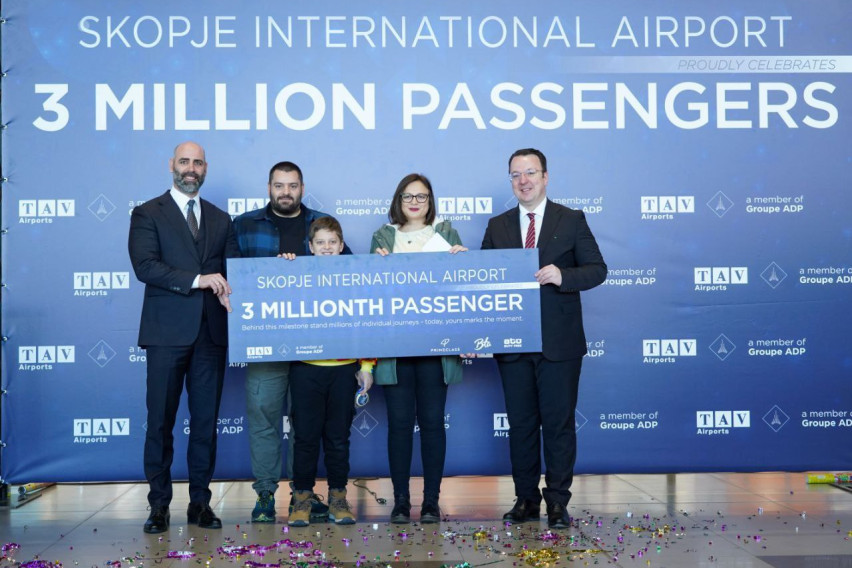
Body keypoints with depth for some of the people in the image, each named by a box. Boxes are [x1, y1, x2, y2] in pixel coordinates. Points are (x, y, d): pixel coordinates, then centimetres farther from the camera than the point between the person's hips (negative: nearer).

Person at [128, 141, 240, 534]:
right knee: (160, 422, 0)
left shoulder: (220, 219, 17)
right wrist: (198, 279, -18)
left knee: (206, 421, 6)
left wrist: (227, 291, -9)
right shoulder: (148, 214, 4)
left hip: (211, 331, 4)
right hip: (168, 331, -3)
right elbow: (145, 266, -10)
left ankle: (200, 502, 14)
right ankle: (159, 505, 9)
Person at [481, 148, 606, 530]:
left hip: (559, 342, -3)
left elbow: (597, 269, -2)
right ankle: (526, 499, 20)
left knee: (558, 423, 1)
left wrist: (562, 276, -21)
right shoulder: (498, 226, 10)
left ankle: (558, 502, 11)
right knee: (520, 423, 9)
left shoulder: (572, 221, 2)